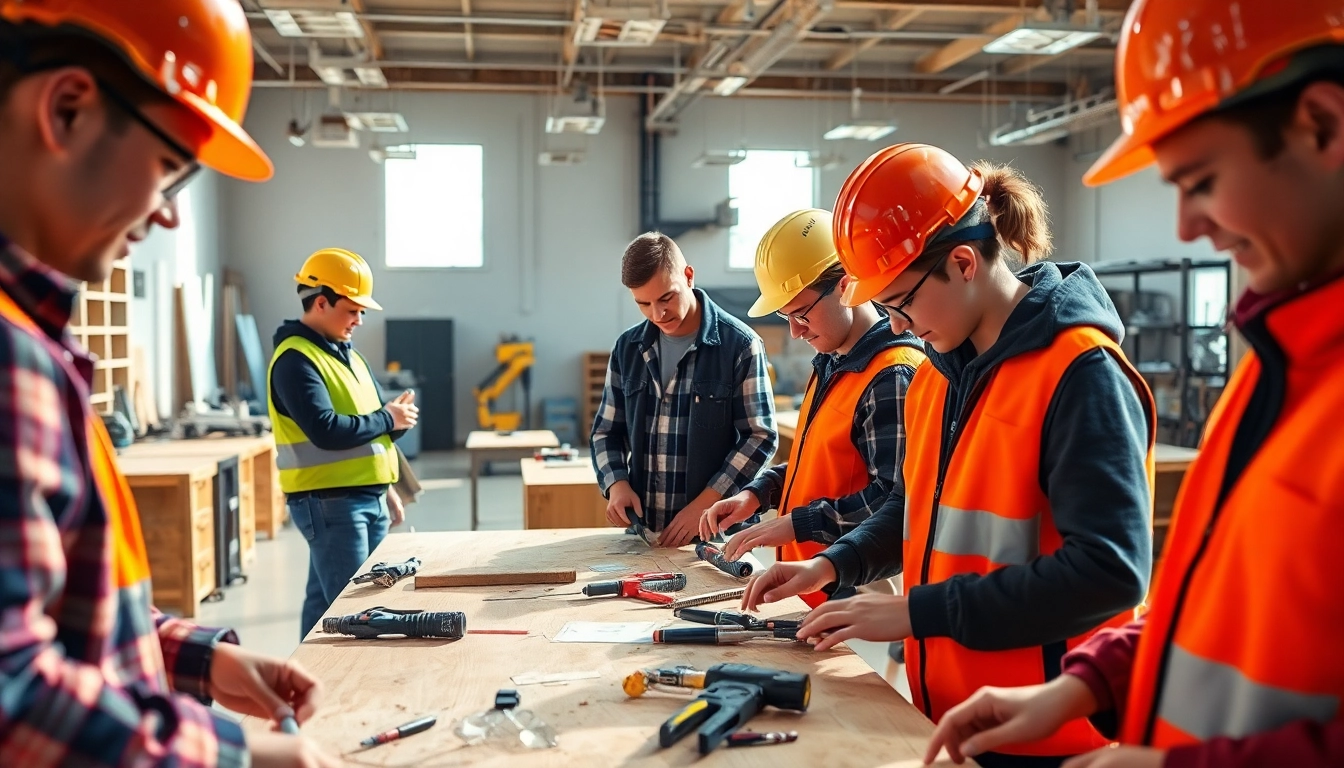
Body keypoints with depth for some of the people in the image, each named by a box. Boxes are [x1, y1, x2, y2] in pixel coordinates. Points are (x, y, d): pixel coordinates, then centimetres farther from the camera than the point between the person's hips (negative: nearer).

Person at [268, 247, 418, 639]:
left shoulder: (346, 353, 17)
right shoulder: (295, 359, -13)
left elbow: (367, 422, 20)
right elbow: (326, 430, -24)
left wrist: (397, 418, -2)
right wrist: (387, 420, -13)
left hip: (368, 497, 9)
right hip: (328, 501, -9)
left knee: (325, 602, 13)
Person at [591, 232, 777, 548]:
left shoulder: (740, 344, -8)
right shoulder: (628, 348, 5)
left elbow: (760, 436, -8)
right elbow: (606, 431, 13)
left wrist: (704, 504, -15)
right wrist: (616, 484, -6)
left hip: (715, 530, -3)